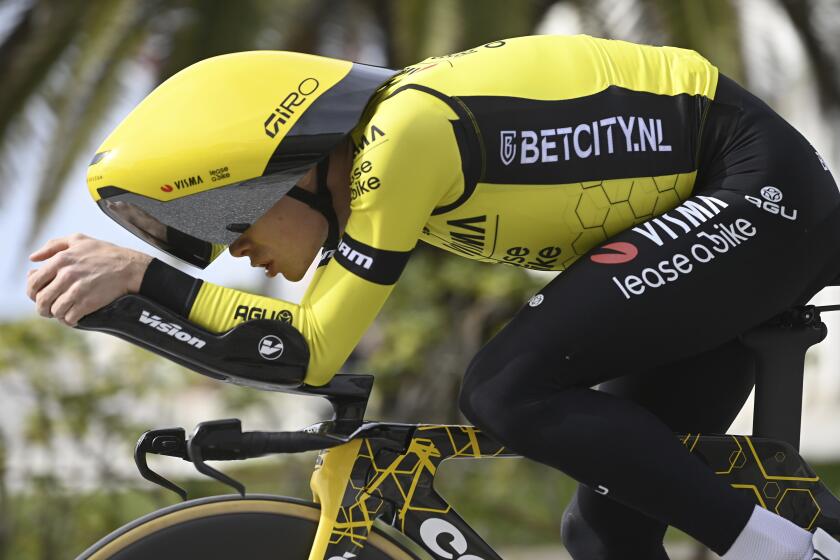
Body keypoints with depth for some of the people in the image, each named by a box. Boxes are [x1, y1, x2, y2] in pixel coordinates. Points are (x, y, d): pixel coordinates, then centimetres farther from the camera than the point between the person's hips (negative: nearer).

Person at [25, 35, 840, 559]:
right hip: (714, 209, 10)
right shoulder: (367, 146, 3)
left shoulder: (403, 133, -24)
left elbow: (314, 349, -23)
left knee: (509, 388, -23)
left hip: (757, 187, -10)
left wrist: (143, 274, -21)